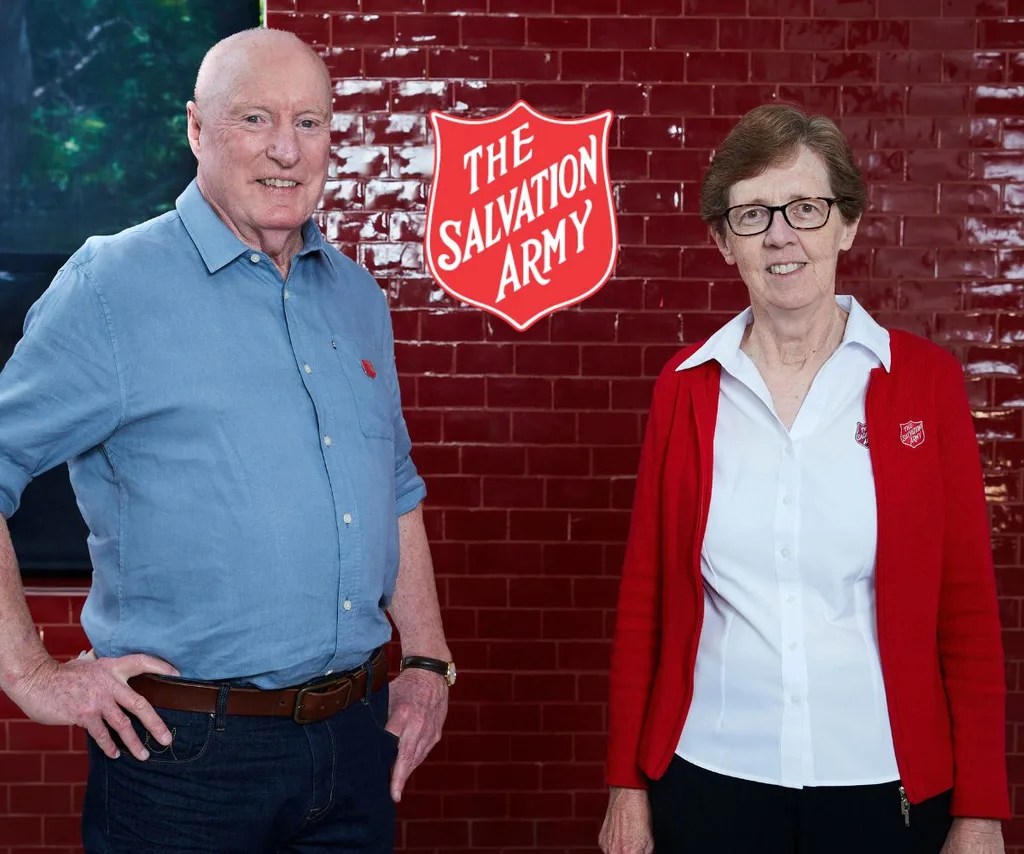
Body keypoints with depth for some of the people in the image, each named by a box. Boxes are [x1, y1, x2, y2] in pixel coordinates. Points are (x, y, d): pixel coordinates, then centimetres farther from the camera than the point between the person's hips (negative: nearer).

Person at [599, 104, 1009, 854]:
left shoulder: (926, 379, -4)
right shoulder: (687, 389, 1)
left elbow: (968, 607, -2)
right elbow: (643, 599, 5)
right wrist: (627, 783, 4)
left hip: (886, 788, -1)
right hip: (708, 782, 1)